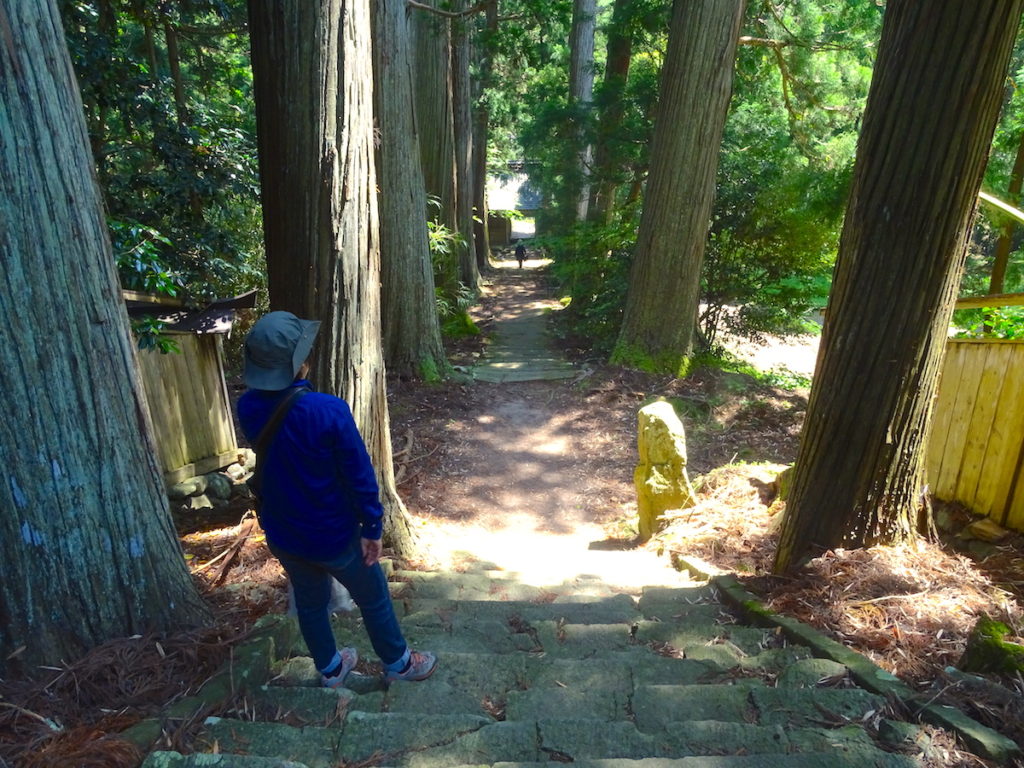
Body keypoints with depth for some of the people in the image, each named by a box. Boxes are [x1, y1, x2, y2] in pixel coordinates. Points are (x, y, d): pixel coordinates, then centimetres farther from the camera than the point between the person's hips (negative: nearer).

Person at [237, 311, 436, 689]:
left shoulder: (247, 408, -14)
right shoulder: (329, 411, -30)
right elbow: (360, 474, -22)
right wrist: (372, 527, -8)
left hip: (281, 534, 5)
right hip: (333, 534, -5)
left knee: (309, 602, 27)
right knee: (373, 598, 19)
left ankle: (330, 669, 49)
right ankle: (398, 664, 40)